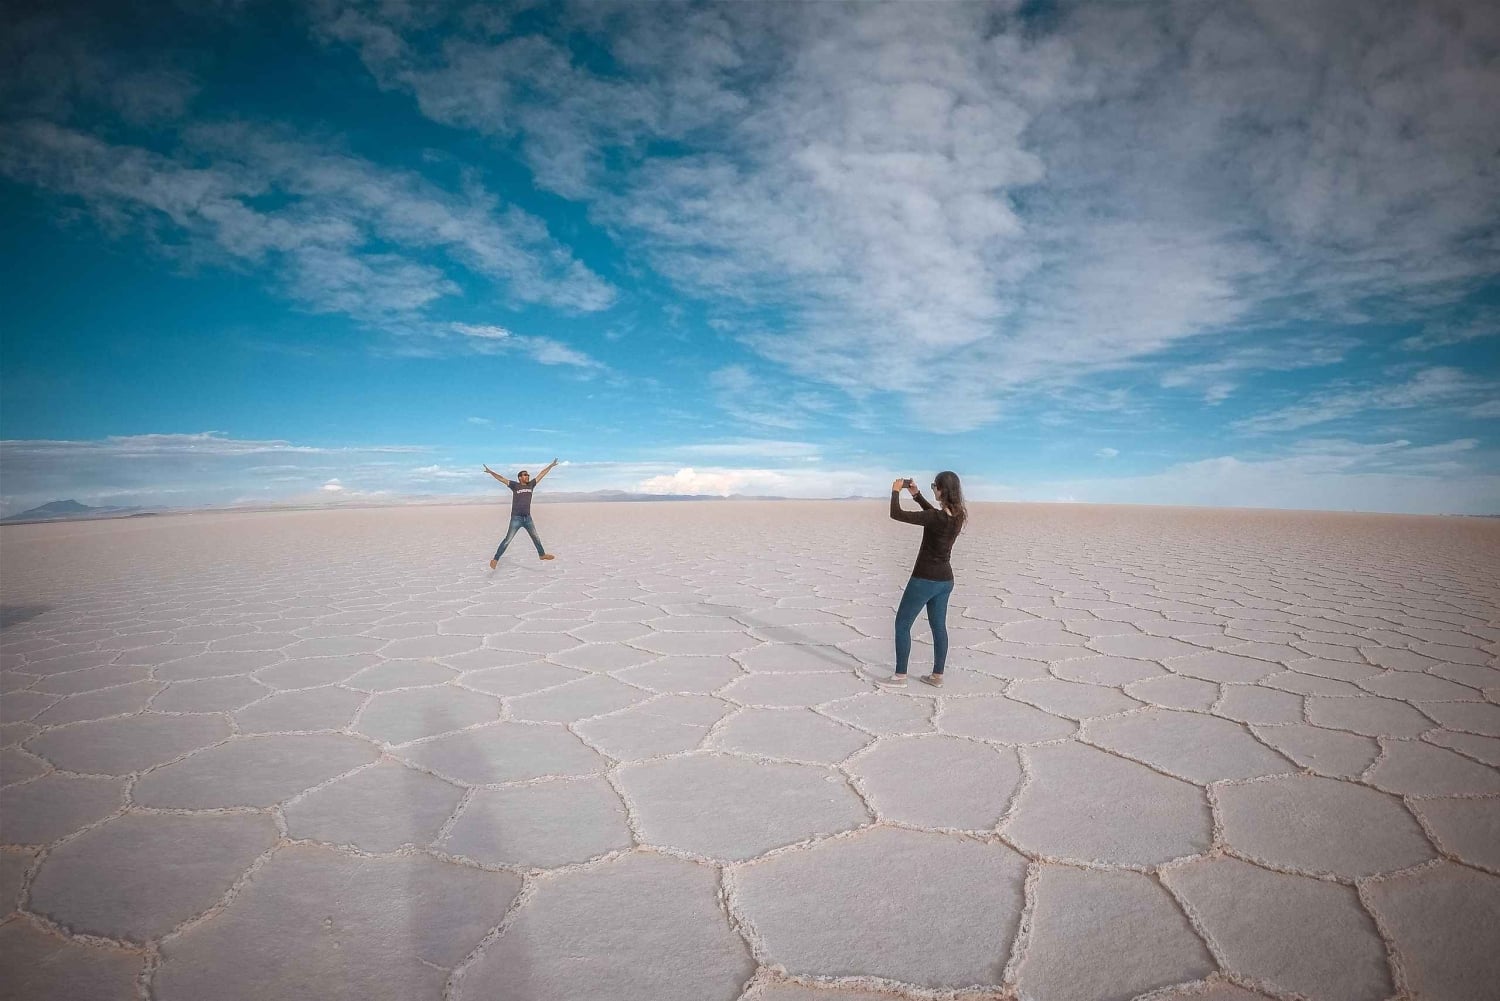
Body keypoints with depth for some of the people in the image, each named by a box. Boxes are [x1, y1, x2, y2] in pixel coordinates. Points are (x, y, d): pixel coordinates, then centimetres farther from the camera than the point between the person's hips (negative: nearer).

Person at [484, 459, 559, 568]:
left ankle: (542, 554, 38)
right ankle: (495, 559, -1)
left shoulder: (531, 485, 6)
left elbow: (541, 474, 11)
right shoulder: (515, 485, -6)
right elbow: (502, 479, -14)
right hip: (516, 518, -5)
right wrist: (491, 472, -26)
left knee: (535, 537, 19)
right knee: (508, 540, -6)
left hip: (528, 518, 5)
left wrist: (551, 466, 15)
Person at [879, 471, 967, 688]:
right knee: (939, 626, 16)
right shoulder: (957, 515, -1)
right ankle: (937, 676, 25)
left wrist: (896, 491, -7)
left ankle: (900, 677, 10)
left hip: (925, 580, -8)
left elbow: (896, 514, -22)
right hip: (945, 579, 8)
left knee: (902, 625, 5)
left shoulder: (935, 518, -25)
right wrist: (916, 495, 16)